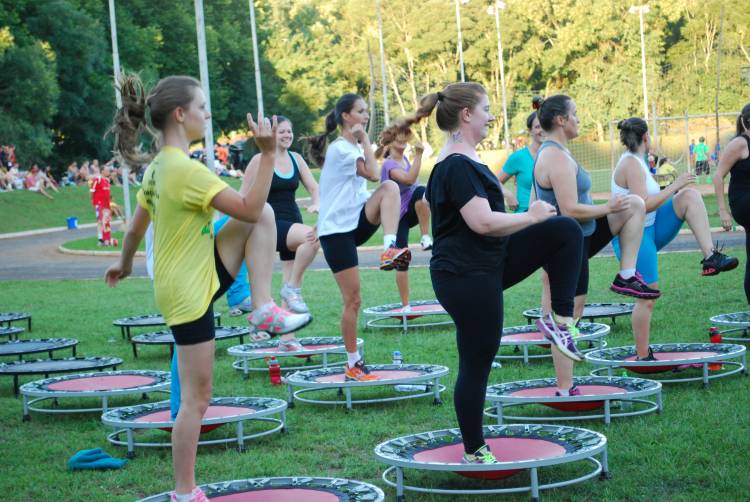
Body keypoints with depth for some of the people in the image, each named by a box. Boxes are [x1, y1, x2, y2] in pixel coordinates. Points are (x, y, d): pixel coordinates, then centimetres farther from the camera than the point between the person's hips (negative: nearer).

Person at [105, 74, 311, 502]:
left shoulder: (158, 168, 7)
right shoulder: (185, 169, -23)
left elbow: (136, 228, 19)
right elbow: (247, 208, -22)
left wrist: (125, 264, 36)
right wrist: (268, 153, -22)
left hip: (203, 276, 9)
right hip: (187, 292, -9)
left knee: (265, 215, 0)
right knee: (196, 397, 0)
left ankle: (264, 308, -1)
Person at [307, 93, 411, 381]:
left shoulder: (354, 147, 16)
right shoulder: (340, 148, -12)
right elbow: (372, 174, -20)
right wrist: (363, 139, -12)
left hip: (356, 222, 7)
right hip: (336, 230, -7)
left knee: (390, 187, -23)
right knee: (352, 300, -5)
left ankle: (389, 250, -32)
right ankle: (353, 365, 6)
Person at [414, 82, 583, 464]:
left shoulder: (460, 161, 13)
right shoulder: (458, 166, -20)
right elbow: (483, 222, -28)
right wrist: (531, 217, -13)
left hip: (487, 264, 10)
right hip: (465, 277, -10)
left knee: (566, 231, 1)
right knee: (477, 364, 0)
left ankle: (559, 321, 1)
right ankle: (474, 451, 14)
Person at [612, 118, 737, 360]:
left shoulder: (634, 162, 13)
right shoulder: (631, 164, -17)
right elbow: (642, 205, -25)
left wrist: (673, 189, 19)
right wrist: (674, 186, -18)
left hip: (649, 229, 9)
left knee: (690, 195, -4)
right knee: (647, 298, -7)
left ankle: (710, 257, -14)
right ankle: (643, 357, 4)